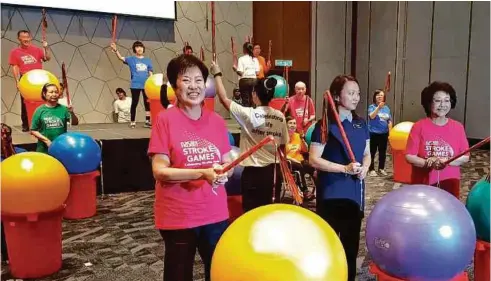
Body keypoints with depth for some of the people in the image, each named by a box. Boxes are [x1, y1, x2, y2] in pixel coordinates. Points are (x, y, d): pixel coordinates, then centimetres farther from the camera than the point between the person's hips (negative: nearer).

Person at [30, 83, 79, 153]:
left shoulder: (63, 109, -1)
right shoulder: (40, 110, -4)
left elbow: (75, 123, -8)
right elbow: (33, 131, -1)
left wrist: (72, 113, -26)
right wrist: (46, 140, -12)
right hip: (44, 149, -1)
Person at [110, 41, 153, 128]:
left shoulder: (148, 60, 10)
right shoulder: (131, 59, 4)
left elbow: (151, 73, 11)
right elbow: (121, 58, -12)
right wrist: (115, 50, -30)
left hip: (146, 85, 2)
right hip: (135, 85, -2)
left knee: (148, 103, 5)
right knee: (134, 103, 3)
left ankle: (147, 121, 13)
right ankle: (132, 122, 12)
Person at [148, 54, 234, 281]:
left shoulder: (217, 121, 3)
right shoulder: (165, 120, -9)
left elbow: (227, 163, 9)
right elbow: (159, 171, -14)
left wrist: (224, 172, -14)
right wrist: (202, 173, -24)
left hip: (215, 214, 4)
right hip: (177, 216, -4)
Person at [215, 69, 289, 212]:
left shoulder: (248, 114, -13)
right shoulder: (280, 116, 1)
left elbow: (224, 99, -4)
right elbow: (283, 146, 7)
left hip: (254, 172, -5)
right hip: (274, 171, 5)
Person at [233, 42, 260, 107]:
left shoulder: (241, 59, -6)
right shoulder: (255, 59, 6)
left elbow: (240, 72, -14)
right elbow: (257, 73, 3)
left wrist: (235, 69, 4)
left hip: (244, 80, -4)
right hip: (253, 80, 4)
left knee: (245, 100, 1)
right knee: (252, 100, 9)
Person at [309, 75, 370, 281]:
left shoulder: (361, 124, 8)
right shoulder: (325, 125, -11)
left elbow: (367, 153, 17)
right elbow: (314, 159, -15)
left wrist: (365, 168, -5)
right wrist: (345, 168, -23)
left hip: (355, 192, 6)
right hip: (331, 193, -6)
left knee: (351, 242, 17)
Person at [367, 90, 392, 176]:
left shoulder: (387, 108, 8)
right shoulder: (372, 106, -4)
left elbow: (389, 121, 12)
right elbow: (371, 116, -23)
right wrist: (378, 107, -31)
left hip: (384, 133, 5)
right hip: (373, 133, -4)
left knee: (383, 152, 11)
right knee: (372, 152, 0)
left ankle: (381, 168, 24)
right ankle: (371, 169, 7)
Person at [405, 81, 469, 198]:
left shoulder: (458, 127, 1)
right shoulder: (419, 127, -6)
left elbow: (465, 157, 2)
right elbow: (409, 156, -7)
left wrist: (447, 161, -16)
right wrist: (429, 163, -22)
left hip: (449, 184, 2)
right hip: (423, 184, -1)